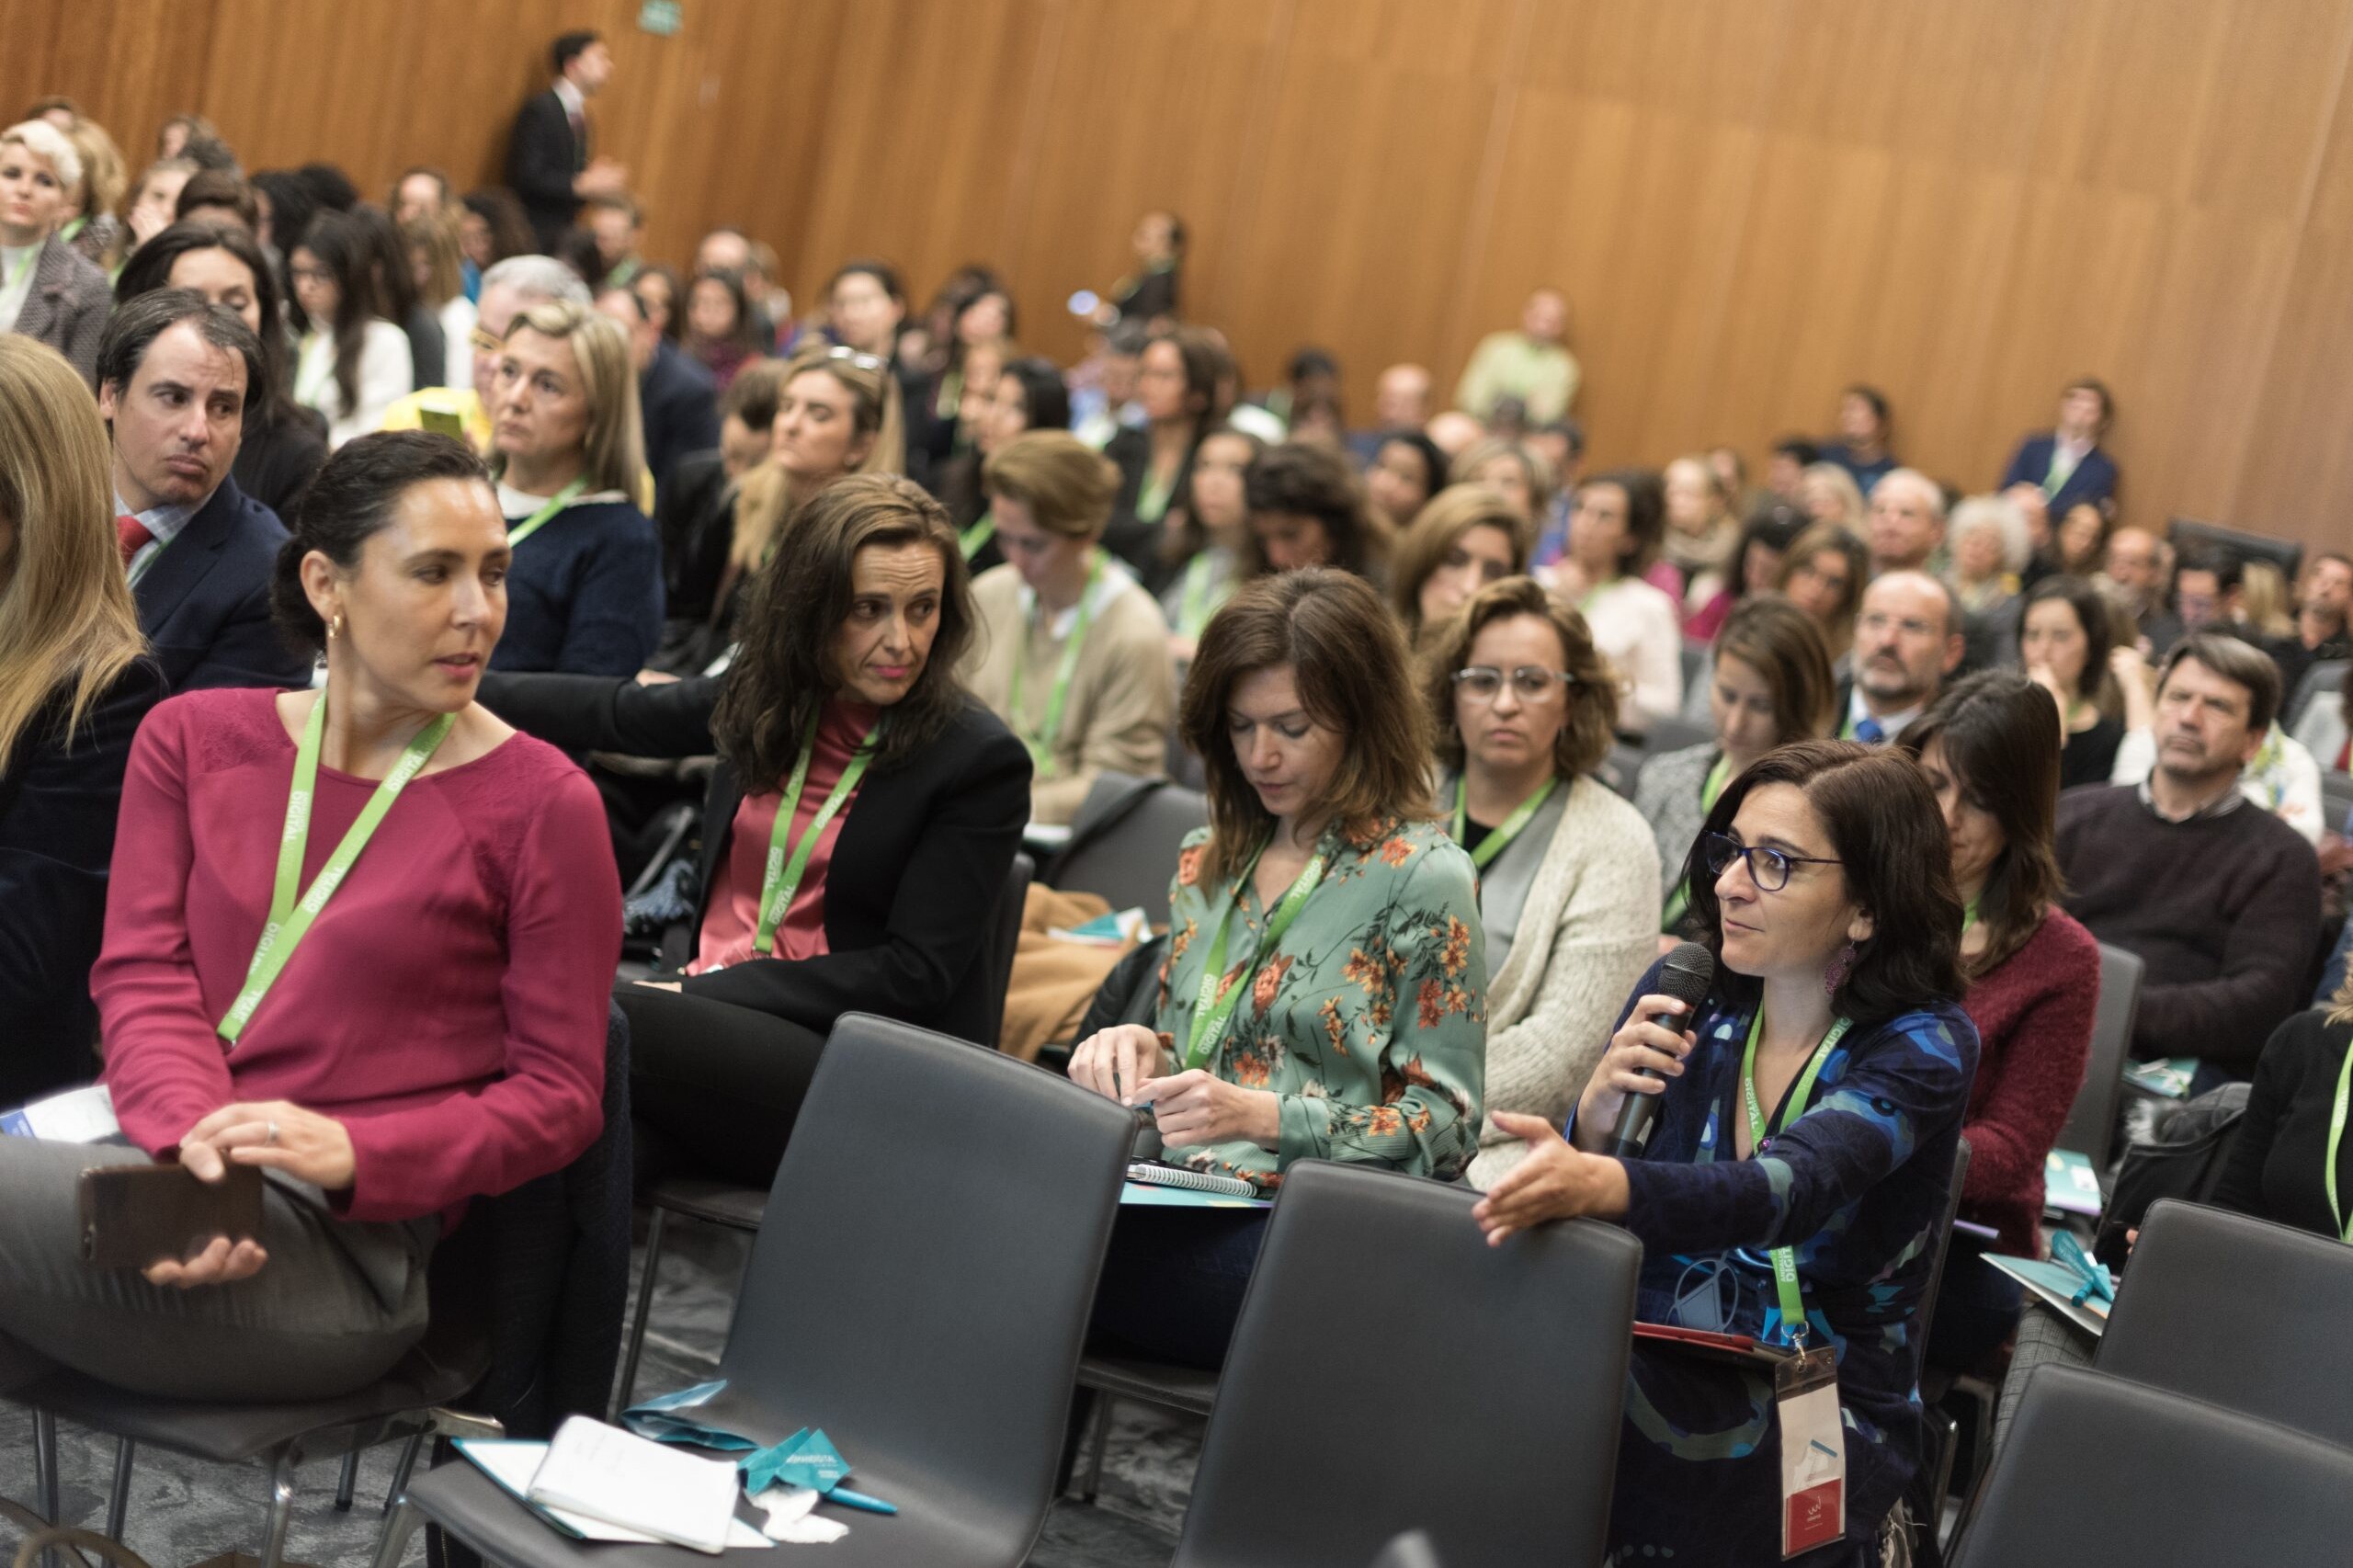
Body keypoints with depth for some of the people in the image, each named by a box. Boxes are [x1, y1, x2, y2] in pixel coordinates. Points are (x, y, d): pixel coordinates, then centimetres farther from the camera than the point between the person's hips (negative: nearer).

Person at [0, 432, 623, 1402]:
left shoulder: (538, 802, 2)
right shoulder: (193, 738, 14)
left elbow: (562, 1094, 2)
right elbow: (144, 974, 5)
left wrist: (353, 1154, -14)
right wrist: (192, 1138, -16)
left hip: (339, 1237, -4)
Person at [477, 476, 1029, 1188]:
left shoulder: (981, 762, -5)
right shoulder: (765, 698, 11)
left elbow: (915, 974, -9)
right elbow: (615, 714, 30)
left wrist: (706, 990, -13)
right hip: (712, 1015, 5)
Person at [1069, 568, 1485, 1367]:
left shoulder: (1422, 876, -1)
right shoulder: (1207, 861, 19)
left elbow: (1446, 1125, -4)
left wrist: (1264, 1116, -18)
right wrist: (1141, 1050, 2)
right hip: (1188, 1211, 6)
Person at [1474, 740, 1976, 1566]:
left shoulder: (1923, 1044, -9)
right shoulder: (1683, 996, 3)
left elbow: (1787, 1192, -30)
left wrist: (1600, 1184, -49)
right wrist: (1596, 1116, -17)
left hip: (1827, 1417, -4)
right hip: (1650, 1368, 4)